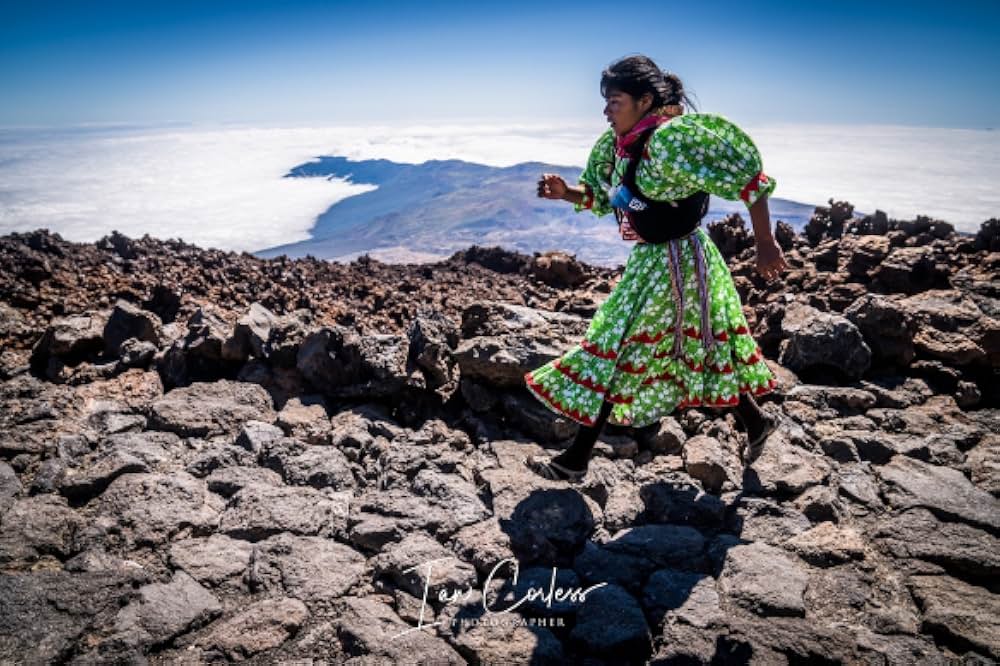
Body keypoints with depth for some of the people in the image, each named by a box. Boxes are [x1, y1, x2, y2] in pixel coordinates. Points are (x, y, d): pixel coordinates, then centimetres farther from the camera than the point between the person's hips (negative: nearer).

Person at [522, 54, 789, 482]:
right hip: (650, 259, 9)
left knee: (618, 351, -3)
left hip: (674, 262, -9)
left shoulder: (670, 142, -23)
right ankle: (755, 422, 40)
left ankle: (576, 460, 9)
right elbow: (602, 198, 17)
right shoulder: (618, 147, 3)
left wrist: (764, 244, -15)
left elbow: (749, 180, -19)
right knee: (696, 350, 19)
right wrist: (565, 193, -3)